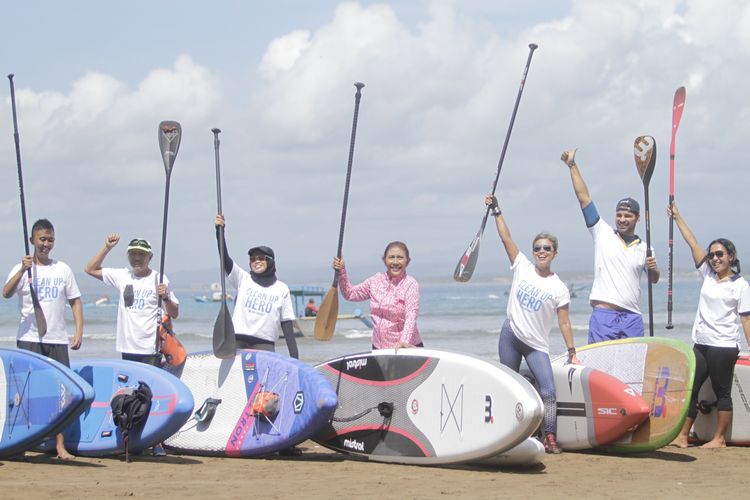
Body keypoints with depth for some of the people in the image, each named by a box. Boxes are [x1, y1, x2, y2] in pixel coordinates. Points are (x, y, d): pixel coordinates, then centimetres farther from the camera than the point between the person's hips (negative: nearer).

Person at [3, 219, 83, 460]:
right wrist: (23, 271, -31)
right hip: (29, 340, -2)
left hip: (58, 340, 2)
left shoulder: (63, 269, 10)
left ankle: (60, 446, 2)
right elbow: (6, 293, -16)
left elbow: (75, 301, 12)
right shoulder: (22, 268, 2)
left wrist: (79, 331, 0)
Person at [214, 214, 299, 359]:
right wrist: (219, 231, -18)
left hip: (265, 344, -1)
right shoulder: (243, 279, 10)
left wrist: (294, 355, -2)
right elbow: (225, 259, -4)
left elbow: (287, 323, 6)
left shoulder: (282, 289, 9)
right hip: (238, 342, 1)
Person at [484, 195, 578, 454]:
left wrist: (571, 351, -7)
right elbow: (506, 237, -1)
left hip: (537, 345, -2)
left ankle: (550, 438, -12)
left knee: (549, 391, -15)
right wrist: (496, 210, -6)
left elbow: (564, 323, -2)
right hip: (510, 335, 2)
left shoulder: (559, 289, -2)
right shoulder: (522, 267, 2)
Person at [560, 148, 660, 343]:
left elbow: (653, 280, 23)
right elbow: (583, 197, 5)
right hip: (603, 315, -3)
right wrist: (572, 166, 3)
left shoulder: (644, 248, 13)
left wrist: (653, 269, -1)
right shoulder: (603, 233, 7)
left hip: (632, 318, 3)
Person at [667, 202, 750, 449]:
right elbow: (693, 243, 11)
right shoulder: (708, 276, 11)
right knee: (690, 389, 4)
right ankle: (682, 437, 7)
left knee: (722, 392, 0)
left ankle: (719, 438, 6)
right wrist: (677, 217, 12)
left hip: (723, 347, -6)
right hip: (701, 344, 6)